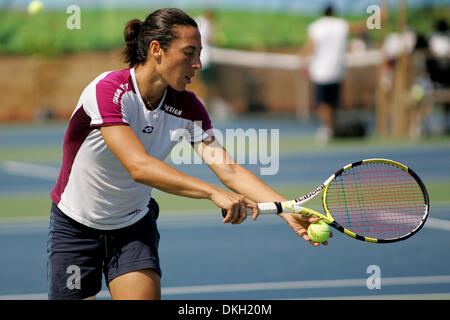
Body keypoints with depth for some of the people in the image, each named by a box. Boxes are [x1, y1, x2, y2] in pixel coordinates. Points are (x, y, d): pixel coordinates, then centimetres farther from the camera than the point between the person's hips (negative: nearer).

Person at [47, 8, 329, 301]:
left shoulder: (187, 107, -11)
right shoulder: (108, 90, -28)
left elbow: (229, 170, -17)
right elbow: (139, 166, -39)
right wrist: (213, 192, -49)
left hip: (134, 225, 4)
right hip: (75, 227, -4)